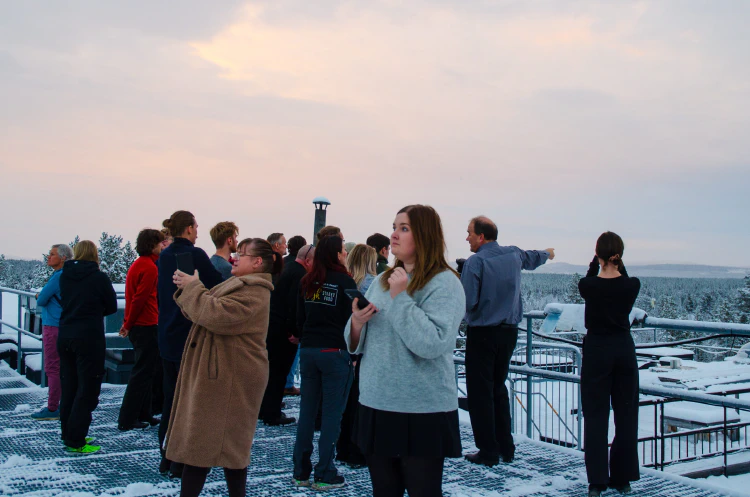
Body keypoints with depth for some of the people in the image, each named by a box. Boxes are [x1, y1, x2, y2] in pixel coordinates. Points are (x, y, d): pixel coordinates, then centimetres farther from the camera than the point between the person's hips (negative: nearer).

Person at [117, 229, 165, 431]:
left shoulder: (137, 264, 14)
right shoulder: (149, 267, -15)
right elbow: (140, 299, -19)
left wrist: (129, 324, 16)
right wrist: (129, 325, -11)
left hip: (137, 326, 10)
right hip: (146, 326, -10)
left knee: (144, 371, 16)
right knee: (142, 373, -4)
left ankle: (143, 415, 23)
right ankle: (127, 420, -2)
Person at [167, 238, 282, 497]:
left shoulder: (253, 291, -17)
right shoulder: (239, 285, 18)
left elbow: (216, 315, -29)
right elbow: (204, 312, 17)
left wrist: (192, 287, -16)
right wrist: (188, 289, 0)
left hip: (229, 379, -10)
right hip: (215, 374, 10)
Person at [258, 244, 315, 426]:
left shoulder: (288, 269, 13)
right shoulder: (300, 274, -17)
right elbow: (295, 305, -24)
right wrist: (294, 332, -19)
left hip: (273, 326, 9)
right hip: (283, 330, -9)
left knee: (271, 370, 16)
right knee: (278, 372, -2)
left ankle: (265, 410, 26)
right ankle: (272, 414, 5)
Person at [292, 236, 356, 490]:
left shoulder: (307, 281, 8)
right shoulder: (345, 281, -8)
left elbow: (300, 318, 13)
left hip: (308, 351, 6)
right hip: (335, 352, -6)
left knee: (307, 410, 10)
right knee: (332, 413, 0)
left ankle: (300, 472, 15)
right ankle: (324, 475, 2)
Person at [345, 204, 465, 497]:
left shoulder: (444, 283, -10)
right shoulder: (383, 281, 11)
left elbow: (432, 344, -24)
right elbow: (357, 344, 14)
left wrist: (401, 297, -20)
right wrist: (357, 323, -8)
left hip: (423, 413, -6)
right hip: (376, 407, 7)